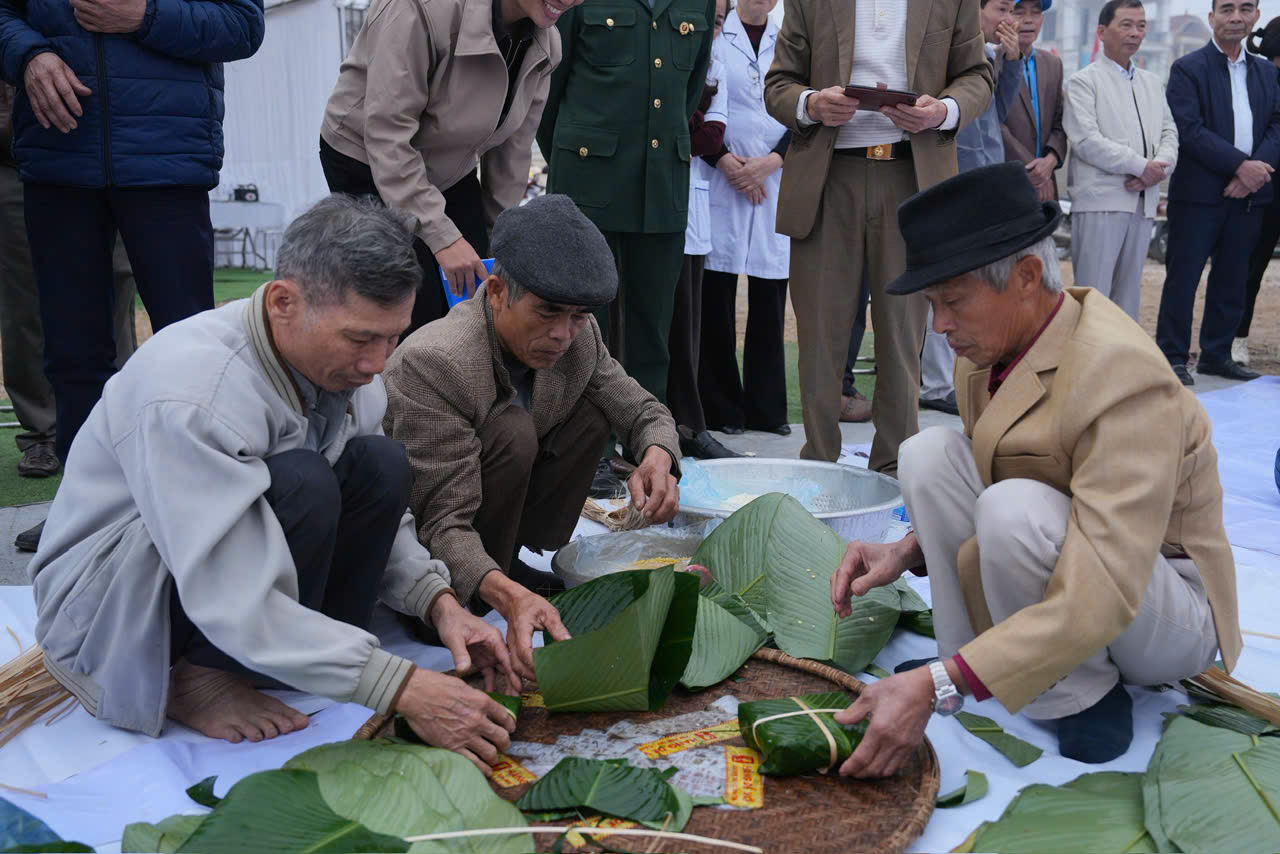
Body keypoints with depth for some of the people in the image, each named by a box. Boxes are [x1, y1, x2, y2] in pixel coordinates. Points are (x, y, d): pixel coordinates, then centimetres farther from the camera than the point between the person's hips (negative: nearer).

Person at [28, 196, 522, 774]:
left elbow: (380, 513, 3)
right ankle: (200, 679, -12)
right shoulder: (190, 394, -33)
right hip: (100, 610, -7)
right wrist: (403, 689, -37)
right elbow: (234, 605, -37)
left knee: (380, 466, -12)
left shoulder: (343, 358, -8)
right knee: (300, 485, -32)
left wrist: (440, 603, -15)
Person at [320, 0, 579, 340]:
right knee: (420, 318, -12)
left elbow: (512, 150, 1)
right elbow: (386, 134, -30)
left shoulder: (547, 44, -8)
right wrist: (442, 236, -32)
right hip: (368, 165, -6)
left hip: (451, 170, 6)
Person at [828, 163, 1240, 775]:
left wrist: (939, 687, -39)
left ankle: (1080, 699, -9)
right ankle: (971, 659, -4)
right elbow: (974, 490, 10)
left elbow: (1100, 601, -36)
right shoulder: (986, 355, -5)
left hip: (1167, 617, -7)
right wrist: (909, 551, -10)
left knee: (1013, 507, -34)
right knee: (928, 452, -11)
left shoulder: (1123, 375, -30)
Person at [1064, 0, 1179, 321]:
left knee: (1129, 290, 10)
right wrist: (1141, 166, -12)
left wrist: (1159, 167, -8)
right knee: (1093, 291, -8)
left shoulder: (1152, 82, 21)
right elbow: (1086, 140, -12)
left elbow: (1169, 132, 14)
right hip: (1101, 199, -6)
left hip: (1143, 201, 6)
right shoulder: (1084, 80, 0)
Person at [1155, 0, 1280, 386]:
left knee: (1232, 278, 9)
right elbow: (1189, 129, -12)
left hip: (1248, 193, 5)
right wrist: (1241, 164, -17)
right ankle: (1173, 357, 4)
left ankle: (1216, 355, 19)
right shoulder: (1188, 68, -2)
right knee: (1184, 276, -3)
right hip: (1199, 192, -5)